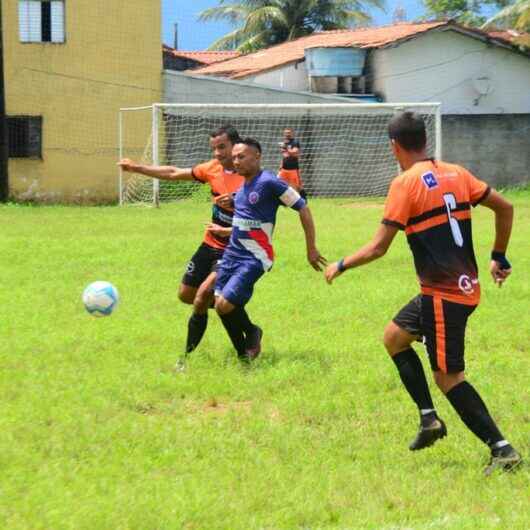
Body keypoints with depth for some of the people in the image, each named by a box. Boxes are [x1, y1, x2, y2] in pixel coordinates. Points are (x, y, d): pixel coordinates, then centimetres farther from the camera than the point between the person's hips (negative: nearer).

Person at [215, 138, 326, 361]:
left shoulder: (268, 182, -15)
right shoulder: (241, 185, 10)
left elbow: (303, 209, -12)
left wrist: (311, 249, -10)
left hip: (254, 258, -8)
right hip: (232, 253, 8)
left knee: (225, 305, -17)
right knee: (220, 303, 4)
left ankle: (251, 332, 13)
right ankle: (243, 353, 22)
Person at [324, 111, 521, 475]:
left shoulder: (406, 184, -12)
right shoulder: (455, 173, 8)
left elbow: (378, 248, -13)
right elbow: (505, 207, 11)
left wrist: (340, 266, 3)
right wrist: (499, 258, 21)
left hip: (443, 294, -8)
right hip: (467, 285, 8)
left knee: (448, 376, -3)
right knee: (394, 336, 23)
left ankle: (502, 450, -7)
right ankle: (429, 418, 19)